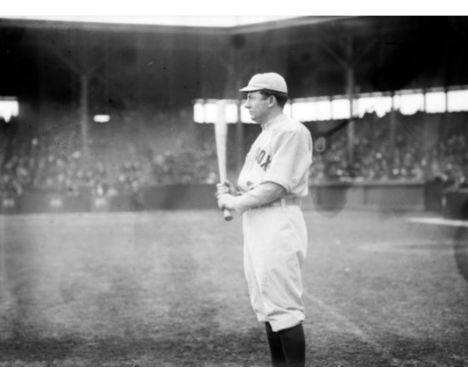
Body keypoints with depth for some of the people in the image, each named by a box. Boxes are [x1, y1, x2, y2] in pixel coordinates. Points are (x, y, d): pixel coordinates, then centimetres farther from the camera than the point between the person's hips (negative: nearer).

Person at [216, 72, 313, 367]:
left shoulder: (292, 132, -11)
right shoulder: (264, 136, 21)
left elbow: (275, 188, -18)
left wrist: (235, 202, -10)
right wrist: (234, 191, 5)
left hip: (279, 225, -10)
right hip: (256, 225, 10)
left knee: (283, 308, -9)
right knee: (267, 308, 13)